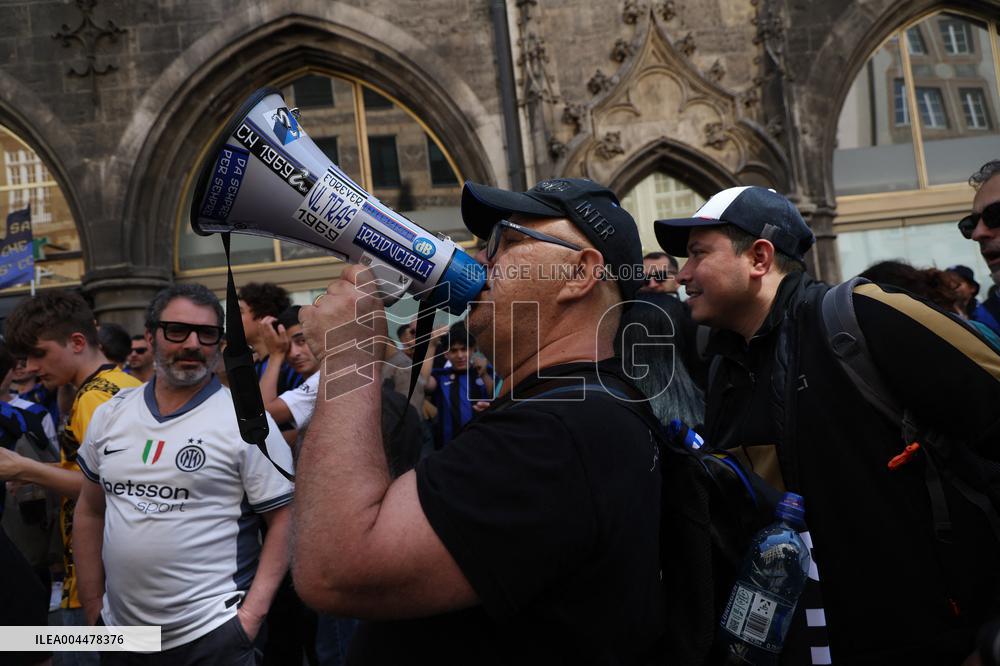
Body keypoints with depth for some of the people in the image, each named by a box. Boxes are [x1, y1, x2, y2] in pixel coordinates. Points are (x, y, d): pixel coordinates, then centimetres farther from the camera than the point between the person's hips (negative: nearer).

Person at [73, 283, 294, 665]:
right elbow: (91, 511, 12)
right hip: (119, 632, 5)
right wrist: (92, 605, 9)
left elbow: (284, 520, -10)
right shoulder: (110, 415, 4)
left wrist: (252, 615, -16)